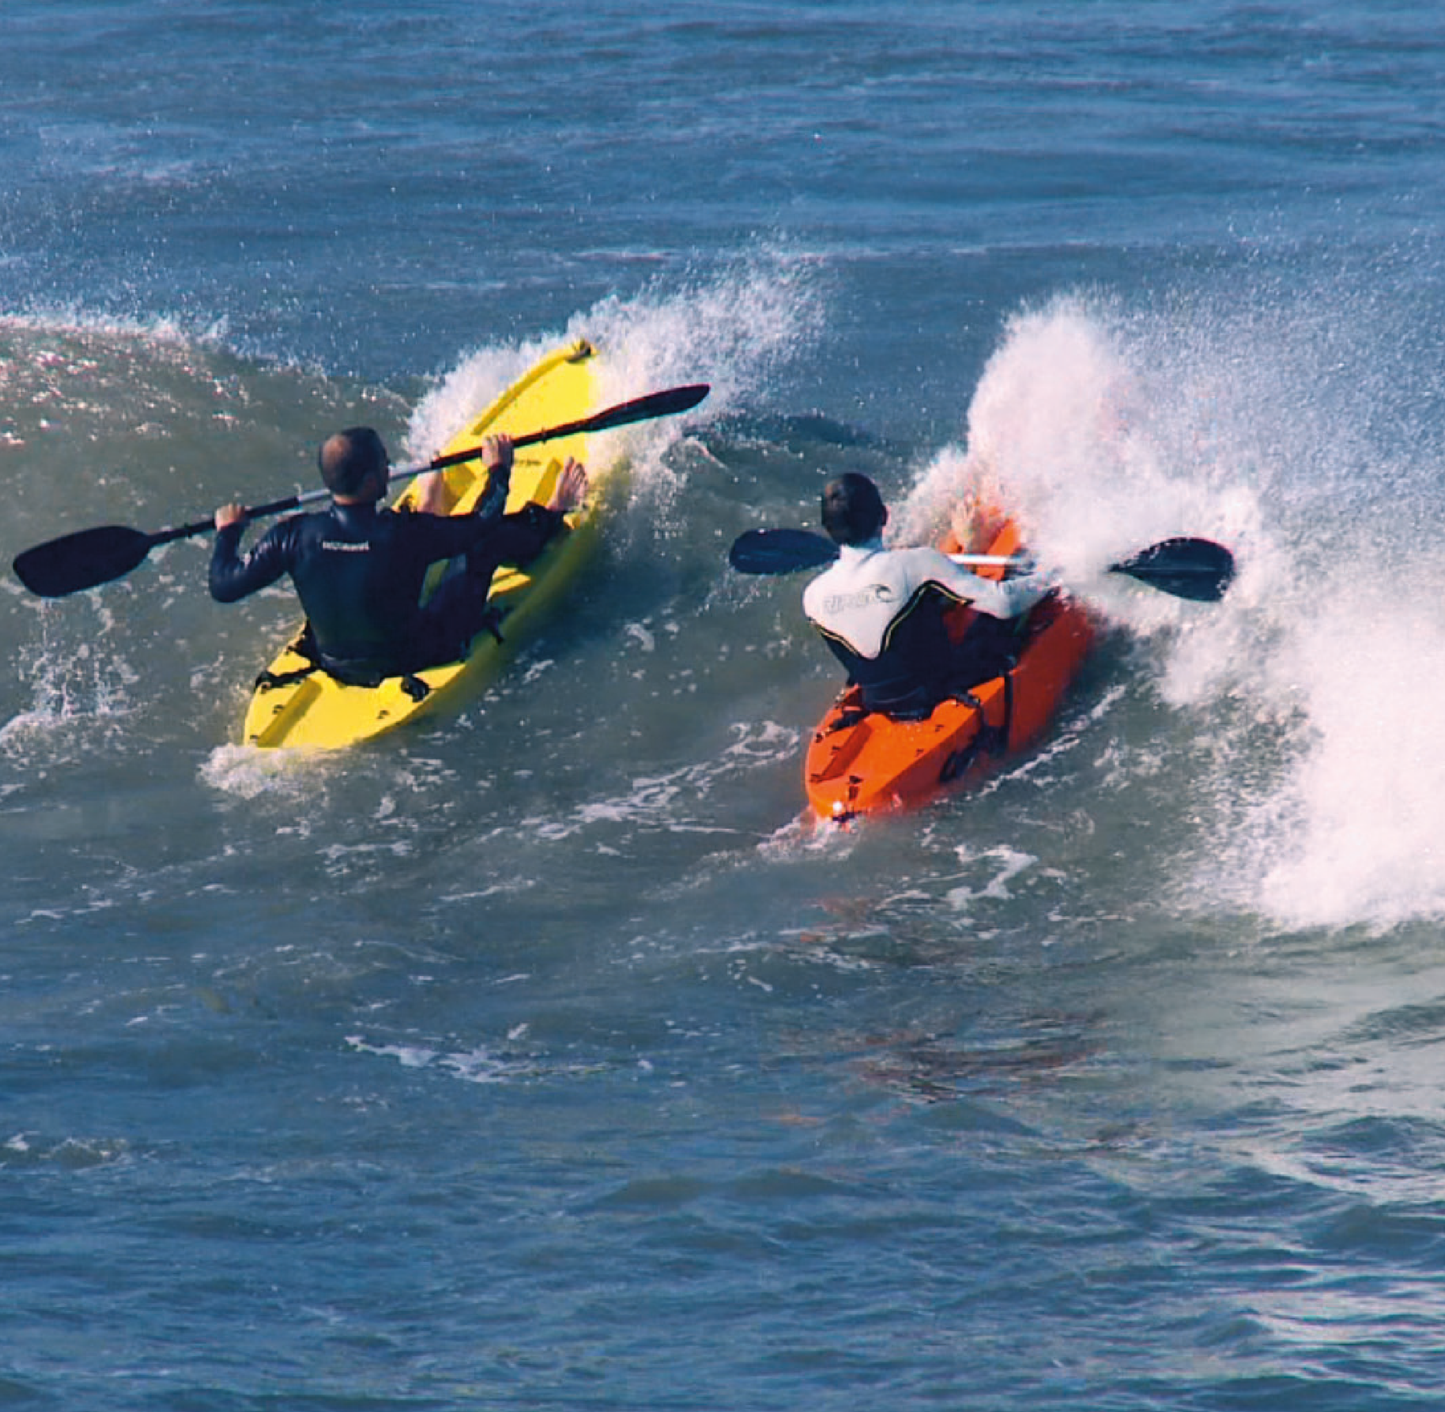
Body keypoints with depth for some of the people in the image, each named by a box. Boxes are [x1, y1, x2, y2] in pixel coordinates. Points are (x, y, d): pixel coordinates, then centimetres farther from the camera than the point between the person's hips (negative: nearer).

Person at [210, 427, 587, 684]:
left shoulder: (295, 536, -24)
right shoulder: (406, 534, -32)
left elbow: (224, 586, -14)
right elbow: (483, 528, -14)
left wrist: (227, 532, 6)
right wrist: (498, 472, 5)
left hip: (334, 665, 4)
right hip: (410, 663, -4)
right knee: (489, 542, 10)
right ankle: (550, 517, 42)